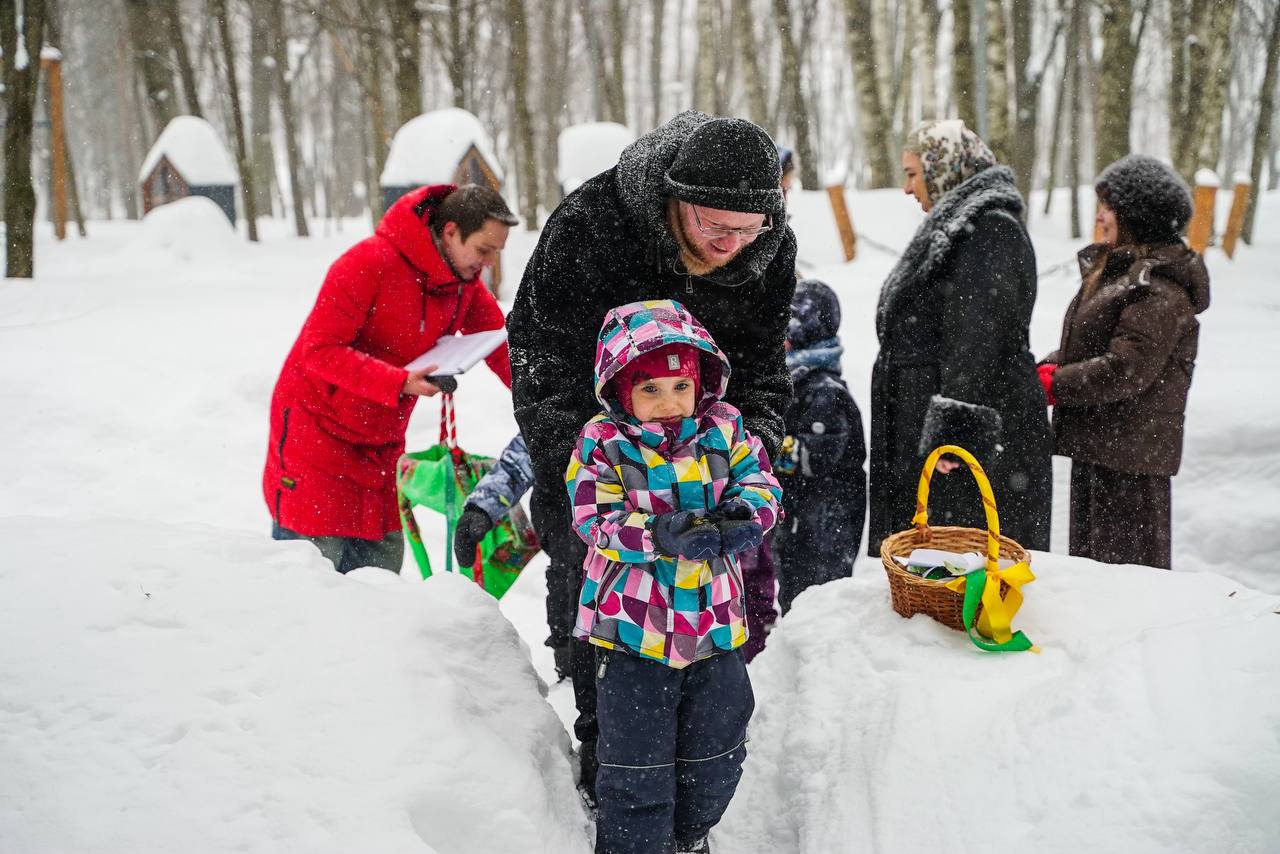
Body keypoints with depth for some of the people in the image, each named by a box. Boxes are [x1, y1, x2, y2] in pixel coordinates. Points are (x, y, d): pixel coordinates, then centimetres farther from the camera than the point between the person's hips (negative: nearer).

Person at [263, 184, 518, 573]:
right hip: (318, 427, -7)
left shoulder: (465, 282, 0)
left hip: (381, 440, 7)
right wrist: (400, 383, -33)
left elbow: (502, 348, 5)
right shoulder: (370, 263, -22)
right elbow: (320, 350, -24)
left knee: (384, 563, 5)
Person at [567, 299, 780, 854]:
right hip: (633, 627, -4)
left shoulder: (724, 428, -2)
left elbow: (761, 481, 0)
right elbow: (595, 521, -18)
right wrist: (659, 535, -32)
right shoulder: (603, 444, -12)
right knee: (637, 762, 3)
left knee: (717, 751, 19)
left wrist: (747, 511, -23)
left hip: (714, 619, 4)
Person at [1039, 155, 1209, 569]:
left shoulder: (1160, 289, -18)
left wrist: (1052, 384, -17)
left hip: (1132, 451, -10)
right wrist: (1043, 369, 0)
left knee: (1129, 563, -2)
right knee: (1089, 554, 18)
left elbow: (1126, 369, -25)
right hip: (1097, 442, 10)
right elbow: (1083, 349, 18)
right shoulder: (1116, 268, 14)